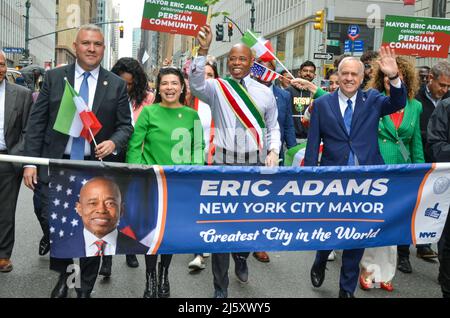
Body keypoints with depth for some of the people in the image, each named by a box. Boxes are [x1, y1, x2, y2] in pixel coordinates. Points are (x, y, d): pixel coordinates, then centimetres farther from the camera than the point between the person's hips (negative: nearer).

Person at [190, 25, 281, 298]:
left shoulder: (265, 92, 7)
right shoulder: (217, 88, 0)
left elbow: (273, 127, 12)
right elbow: (196, 84, -21)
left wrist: (274, 151, -5)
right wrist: (204, 50, -30)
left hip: (256, 164, 2)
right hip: (225, 164, -2)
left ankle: (241, 257, 47)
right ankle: (221, 287, 13)